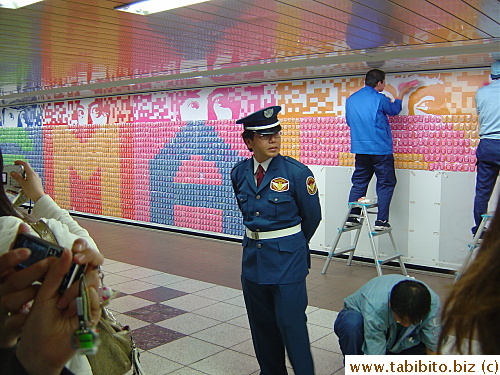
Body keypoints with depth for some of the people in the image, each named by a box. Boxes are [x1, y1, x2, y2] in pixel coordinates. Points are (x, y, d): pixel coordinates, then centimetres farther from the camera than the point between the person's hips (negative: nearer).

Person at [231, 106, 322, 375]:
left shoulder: (297, 172, -13)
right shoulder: (239, 173, 0)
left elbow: (312, 217, 0)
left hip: (287, 259, -5)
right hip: (253, 257, 5)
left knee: (291, 323, 0)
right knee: (261, 324, 15)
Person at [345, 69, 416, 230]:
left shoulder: (350, 99, 7)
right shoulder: (379, 99, -10)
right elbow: (394, 110, 10)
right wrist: (401, 94, 27)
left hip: (359, 149, 6)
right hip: (380, 149, -6)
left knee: (359, 183, 13)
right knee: (386, 184, 3)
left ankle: (351, 217, 12)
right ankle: (381, 221, 1)